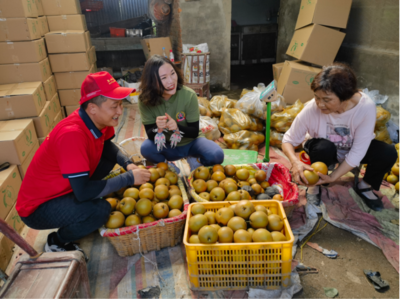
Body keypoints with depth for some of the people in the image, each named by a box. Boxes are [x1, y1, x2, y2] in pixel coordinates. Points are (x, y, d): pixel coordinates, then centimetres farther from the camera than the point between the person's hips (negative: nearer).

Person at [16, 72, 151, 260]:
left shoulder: (96, 119, -11)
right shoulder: (72, 134, -35)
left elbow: (106, 146, 9)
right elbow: (83, 191, -35)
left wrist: (127, 164, -10)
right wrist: (129, 178, -27)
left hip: (65, 187, 8)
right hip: (38, 207, -8)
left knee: (110, 159, 5)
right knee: (100, 210, -29)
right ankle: (57, 242, 1)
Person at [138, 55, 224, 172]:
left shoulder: (189, 95, -23)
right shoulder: (145, 101, -18)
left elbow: (194, 132, -17)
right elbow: (150, 135, -15)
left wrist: (177, 127, -38)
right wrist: (157, 129, -39)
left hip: (190, 143, 0)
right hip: (167, 147, 1)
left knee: (217, 156, -28)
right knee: (146, 148, -30)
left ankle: (195, 161, 6)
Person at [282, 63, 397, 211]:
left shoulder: (366, 107, -31)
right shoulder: (312, 108, -32)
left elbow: (357, 152, -27)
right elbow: (288, 140, -24)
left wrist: (333, 177, -35)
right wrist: (295, 162, -45)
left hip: (351, 150, 2)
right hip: (325, 149, -1)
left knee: (388, 153, -25)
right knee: (324, 148, -37)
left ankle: (365, 186, 5)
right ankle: (315, 185, -7)